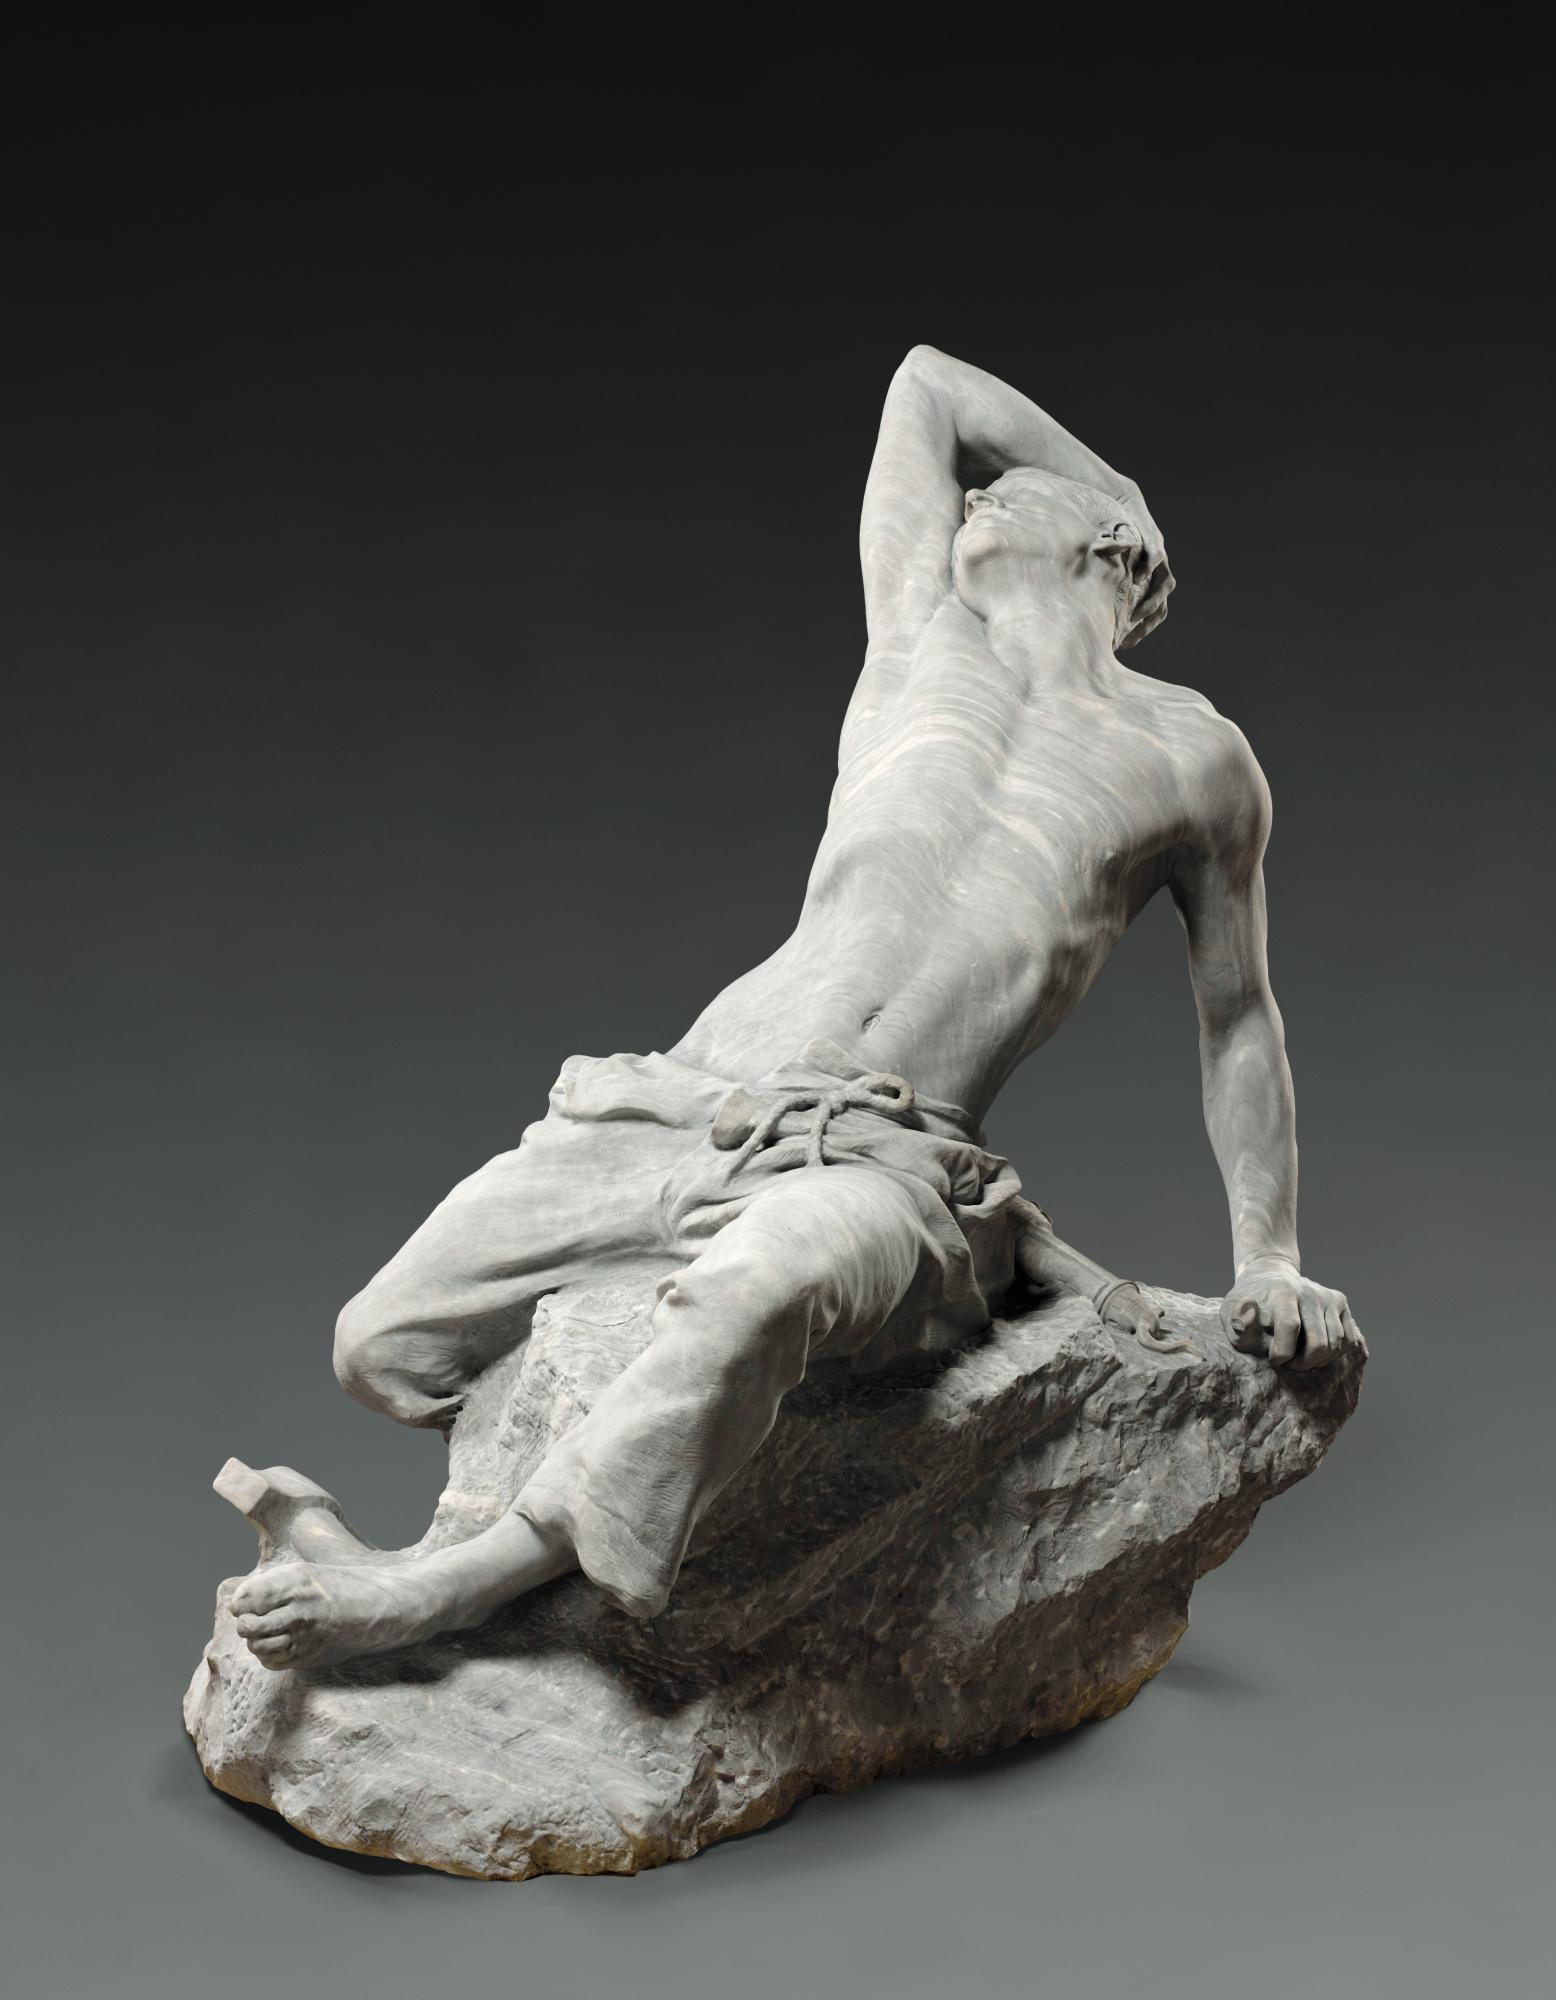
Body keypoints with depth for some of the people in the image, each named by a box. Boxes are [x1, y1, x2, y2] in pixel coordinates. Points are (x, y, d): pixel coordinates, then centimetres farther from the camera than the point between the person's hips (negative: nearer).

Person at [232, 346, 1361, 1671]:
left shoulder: (1192, 757, 15)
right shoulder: (927, 637, 20)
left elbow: (1239, 1016, 21)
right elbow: (926, 383, 31)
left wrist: (1271, 1257, 14)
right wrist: (1134, 505, 36)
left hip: (882, 1166, -4)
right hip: (674, 1107, 5)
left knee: (750, 1307, -40)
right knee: (383, 1348, -2)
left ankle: (437, 1593, -35)